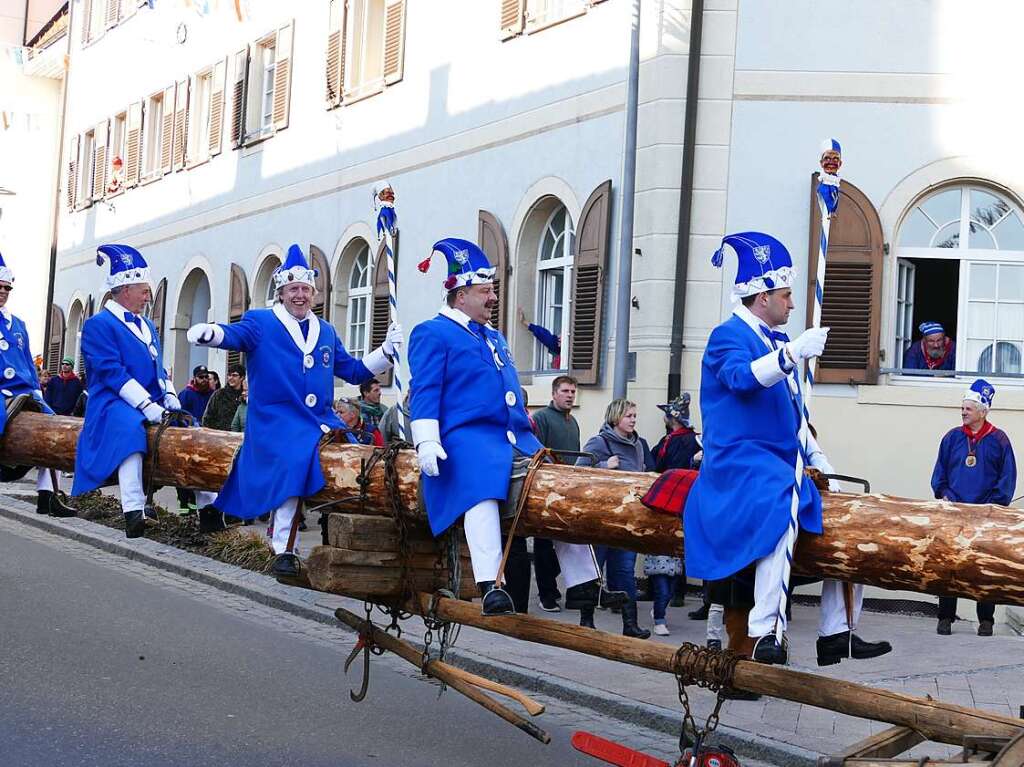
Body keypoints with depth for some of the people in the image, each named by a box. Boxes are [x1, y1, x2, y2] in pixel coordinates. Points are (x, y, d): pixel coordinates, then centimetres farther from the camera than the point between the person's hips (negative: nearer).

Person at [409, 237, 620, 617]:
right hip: (467, 436, -8)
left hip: (515, 438, 8)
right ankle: (491, 587, -48)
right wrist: (426, 442, -18)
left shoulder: (495, 338, 28)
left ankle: (583, 584, 3)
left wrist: (529, 442, 29)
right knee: (482, 488, -36)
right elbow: (424, 391, -6)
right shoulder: (432, 334, 4)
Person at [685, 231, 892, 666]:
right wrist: (795, 352, -35)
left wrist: (817, 457, 17)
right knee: (782, 504, -37)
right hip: (741, 463, -10)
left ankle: (837, 634, 7)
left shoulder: (776, 342, 24)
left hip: (781, 464, 10)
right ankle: (765, 634, -41)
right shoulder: (728, 336, -3)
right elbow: (742, 377, -26)